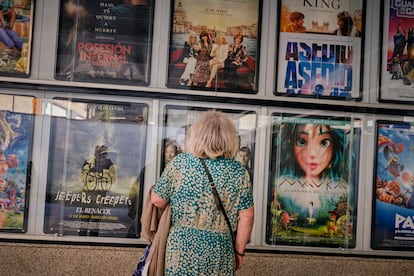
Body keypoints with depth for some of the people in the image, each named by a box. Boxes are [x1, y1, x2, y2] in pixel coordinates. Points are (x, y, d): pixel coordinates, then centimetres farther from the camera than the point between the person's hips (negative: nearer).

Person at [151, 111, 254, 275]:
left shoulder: (179, 163, -7)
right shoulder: (239, 172, -6)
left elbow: (157, 201, -2)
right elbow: (246, 216, -4)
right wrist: (239, 251, 8)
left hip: (181, 248, 0)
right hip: (220, 253, 1)